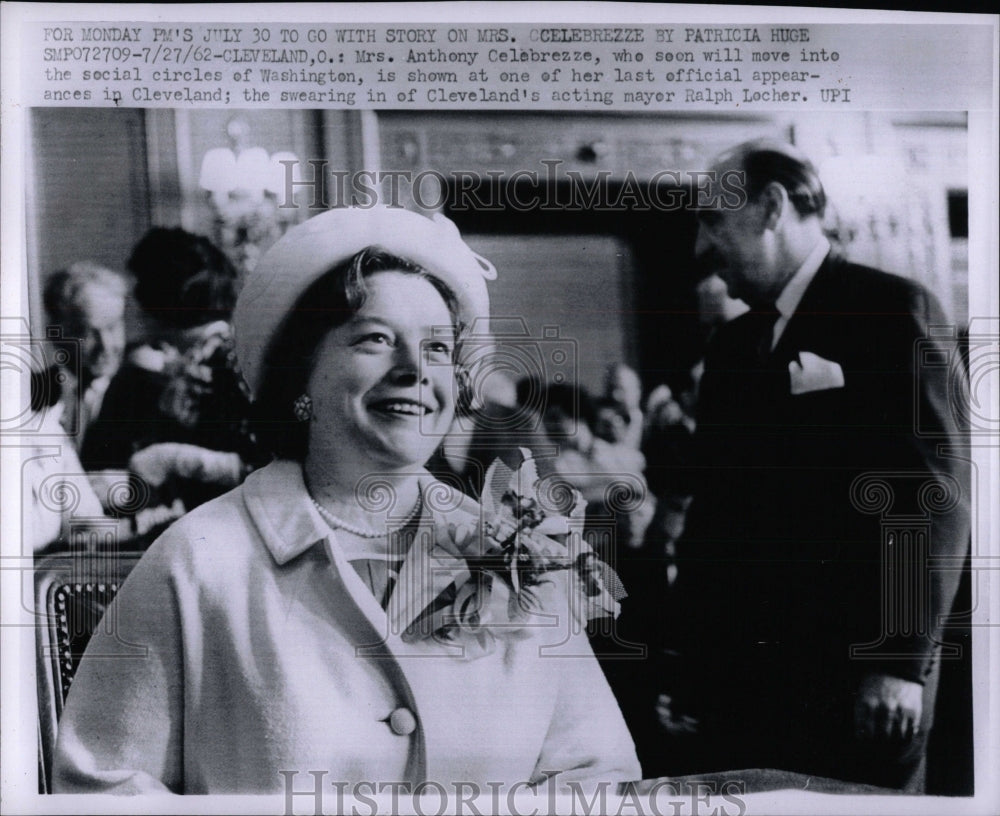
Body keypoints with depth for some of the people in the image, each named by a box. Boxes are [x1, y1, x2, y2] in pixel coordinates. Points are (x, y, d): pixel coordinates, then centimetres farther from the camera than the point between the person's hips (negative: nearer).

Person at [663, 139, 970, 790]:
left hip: (856, 687, -6)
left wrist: (901, 661, -15)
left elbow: (937, 492, -11)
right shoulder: (733, 345, 15)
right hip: (738, 683, 6)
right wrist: (692, 662, 11)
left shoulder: (894, 310, -4)